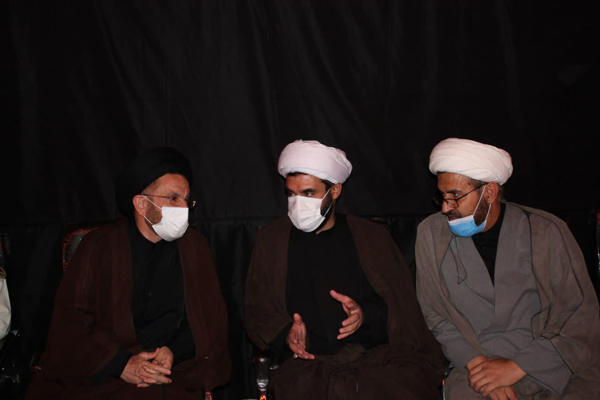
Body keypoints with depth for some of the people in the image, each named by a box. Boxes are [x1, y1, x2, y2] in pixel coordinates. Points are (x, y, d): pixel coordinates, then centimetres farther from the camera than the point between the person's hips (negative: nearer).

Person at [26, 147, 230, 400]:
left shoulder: (194, 246, 4)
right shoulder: (99, 246, -1)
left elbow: (210, 317, 7)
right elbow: (70, 320, -4)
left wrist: (174, 352, -8)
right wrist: (120, 364, -13)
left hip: (167, 378, 0)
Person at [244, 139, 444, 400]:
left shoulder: (372, 237, 13)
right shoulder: (270, 239, 14)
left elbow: (403, 303, 13)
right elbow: (256, 312, 15)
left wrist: (366, 314, -7)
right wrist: (285, 335, -4)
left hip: (378, 356, 1)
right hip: (310, 362, 0)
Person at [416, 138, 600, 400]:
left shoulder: (545, 231, -2)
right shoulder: (431, 234, 1)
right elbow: (437, 317, 2)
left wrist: (517, 366, -13)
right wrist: (476, 363, -13)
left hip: (558, 370, 0)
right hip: (478, 366, 0)